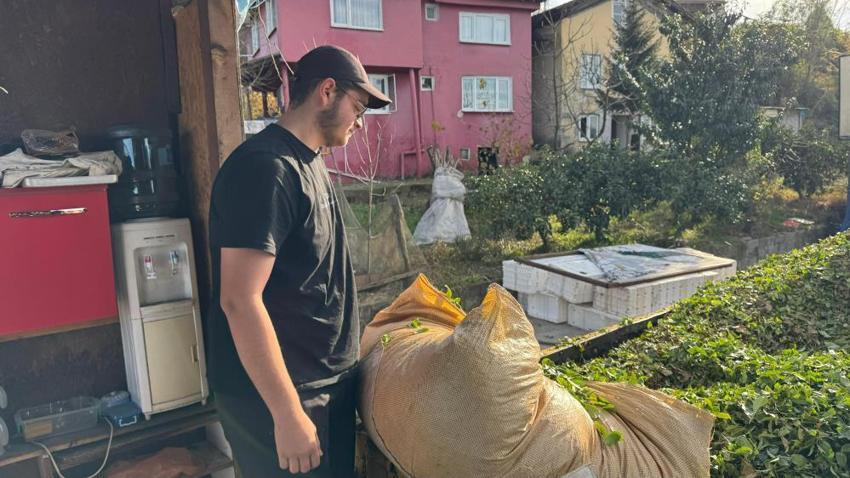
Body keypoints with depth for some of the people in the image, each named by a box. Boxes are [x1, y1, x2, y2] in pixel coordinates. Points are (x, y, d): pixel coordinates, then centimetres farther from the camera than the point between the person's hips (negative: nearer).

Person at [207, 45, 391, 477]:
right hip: (278, 395, -9)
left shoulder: (307, 162, 9)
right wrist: (288, 414, -23)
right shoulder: (265, 168, -21)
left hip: (328, 381, 9)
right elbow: (240, 301, -25)